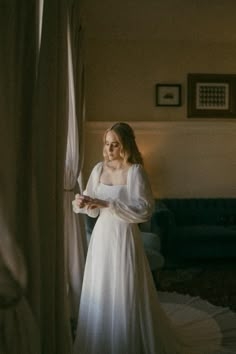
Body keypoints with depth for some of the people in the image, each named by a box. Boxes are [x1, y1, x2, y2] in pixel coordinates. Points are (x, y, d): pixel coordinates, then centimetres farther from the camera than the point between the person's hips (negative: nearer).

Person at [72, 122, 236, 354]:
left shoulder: (135, 171, -13)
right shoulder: (99, 169, 4)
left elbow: (144, 210, -21)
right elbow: (93, 207, 9)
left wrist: (107, 204, -26)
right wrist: (81, 203, -14)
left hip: (124, 237, -5)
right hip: (101, 234, 6)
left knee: (126, 292, 4)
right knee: (100, 290, 15)